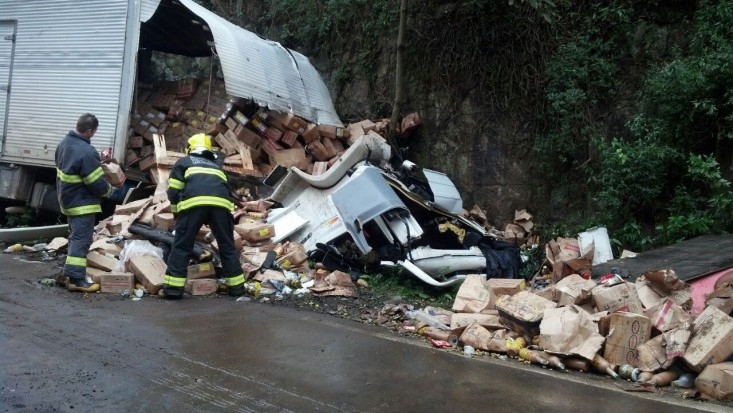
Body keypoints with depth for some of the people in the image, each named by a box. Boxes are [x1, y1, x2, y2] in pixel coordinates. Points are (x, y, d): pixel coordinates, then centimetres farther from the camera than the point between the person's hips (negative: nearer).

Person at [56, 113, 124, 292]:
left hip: (68, 200, 10)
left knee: (75, 237, 21)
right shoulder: (86, 152, -26)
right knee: (81, 240, -6)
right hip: (82, 203, -10)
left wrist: (98, 163, 13)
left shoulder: (64, 143, 4)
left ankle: (68, 272, 29)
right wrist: (109, 189, -1)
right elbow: (97, 184, -22)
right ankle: (75, 279, -5)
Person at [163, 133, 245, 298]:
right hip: (221, 203, 3)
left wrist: (177, 210, 33)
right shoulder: (217, 165, 38)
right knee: (227, 246, 15)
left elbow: (173, 192, 18)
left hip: (194, 202, -3)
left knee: (181, 246, 7)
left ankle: (173, 288, 3)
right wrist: (212, 221, 49)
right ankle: (236, 287, 18)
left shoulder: (183, 162, 28)